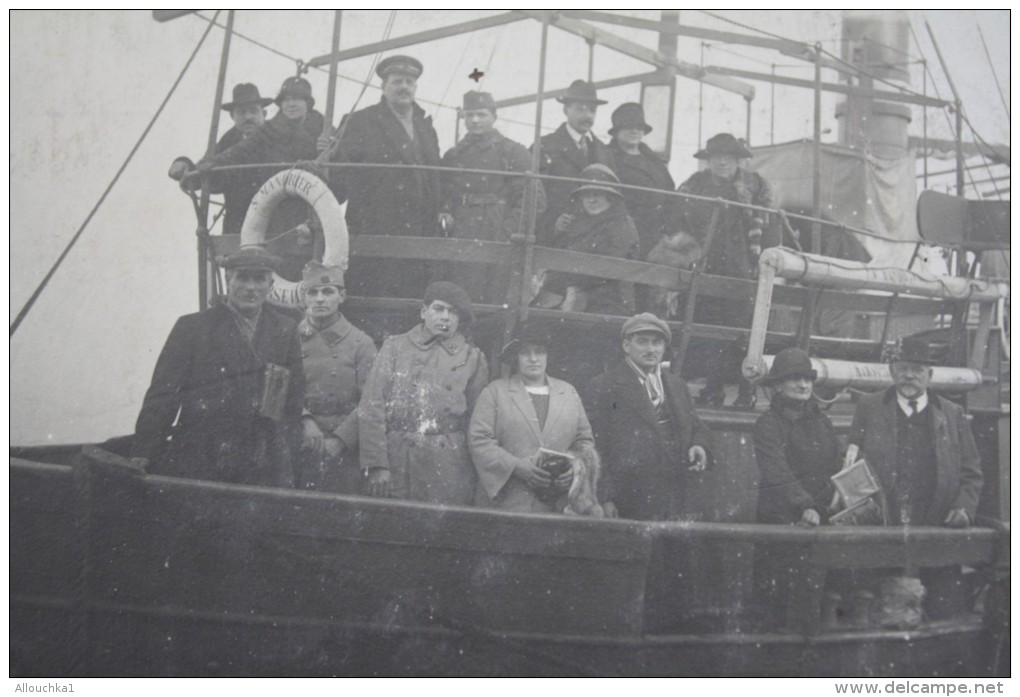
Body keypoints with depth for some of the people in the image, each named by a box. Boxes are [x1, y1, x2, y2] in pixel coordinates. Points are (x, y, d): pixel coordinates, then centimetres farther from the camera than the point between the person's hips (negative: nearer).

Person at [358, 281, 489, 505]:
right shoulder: (395, 347, 8)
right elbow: (371, 409, 1)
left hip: (448, 471, 0)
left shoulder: (472, 358, 10)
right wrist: (376, 465, -7)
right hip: (395, 464, 0)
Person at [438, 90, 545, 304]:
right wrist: (444, 215, 0)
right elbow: (443, 196, 22)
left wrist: (507, 231, -9)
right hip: (460, 243, 4)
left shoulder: (513, 152, 5)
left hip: (496, 241, -4)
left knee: (493, 301, -7)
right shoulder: (452, 155, 19)